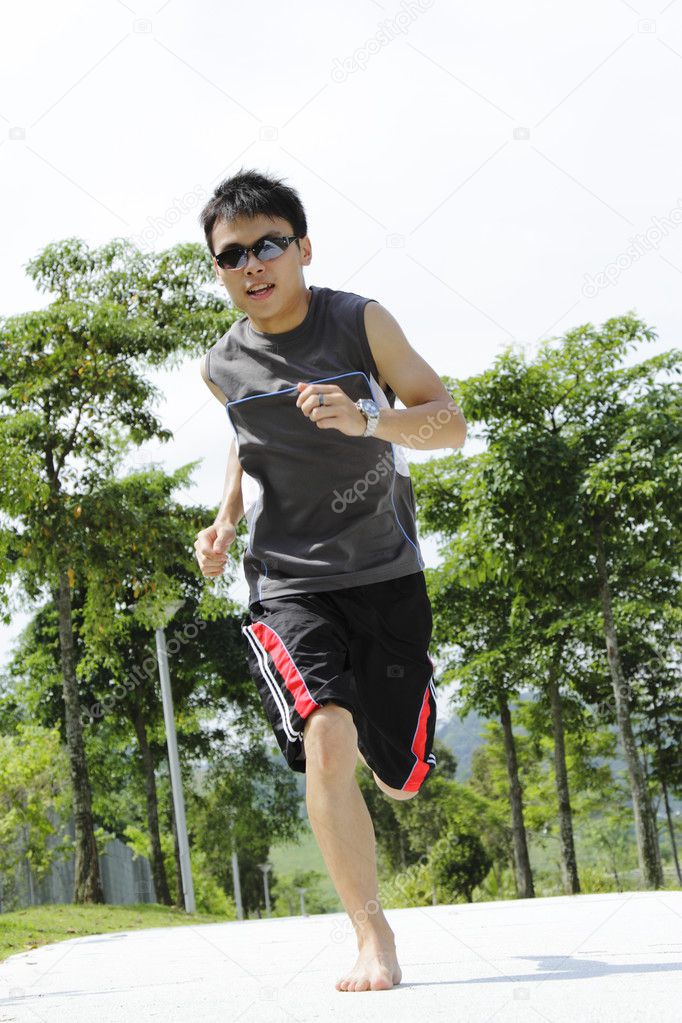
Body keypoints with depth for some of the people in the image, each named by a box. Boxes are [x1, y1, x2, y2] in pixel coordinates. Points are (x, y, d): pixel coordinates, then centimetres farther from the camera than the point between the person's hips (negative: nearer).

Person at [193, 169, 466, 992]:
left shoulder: (360, 322, -9)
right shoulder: (223, 367, 0)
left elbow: (450, 424, -11)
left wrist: (367, 420, -30)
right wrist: (226, 518, 7)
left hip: (386, 575, 0)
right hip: (288, 581, 0)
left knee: (401, 777, 8)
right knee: (326, 740, -25)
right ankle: (373, 940, -15)